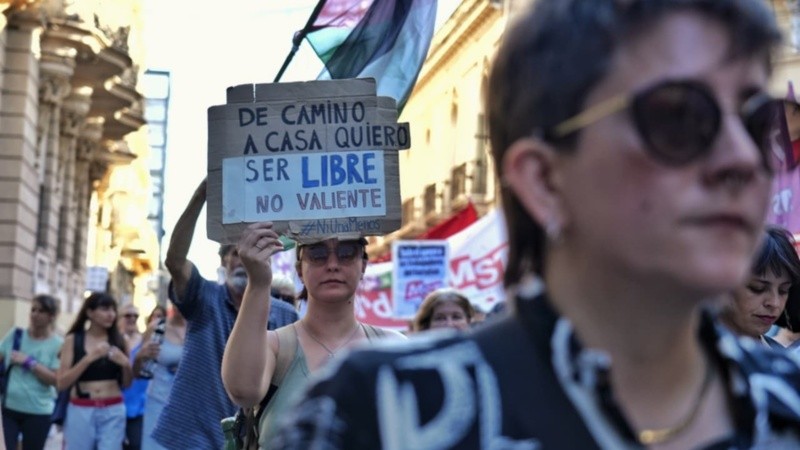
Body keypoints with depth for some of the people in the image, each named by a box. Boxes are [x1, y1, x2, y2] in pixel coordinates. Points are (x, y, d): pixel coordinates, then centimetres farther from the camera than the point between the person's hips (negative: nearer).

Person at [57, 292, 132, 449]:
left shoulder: (119, 340, 6)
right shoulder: (73, 340, 1)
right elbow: (61, 383, -6)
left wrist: (126, 365, -10)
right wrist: (89, 358, -16)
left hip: (113, 412, 1)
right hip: (80, 411, -1)